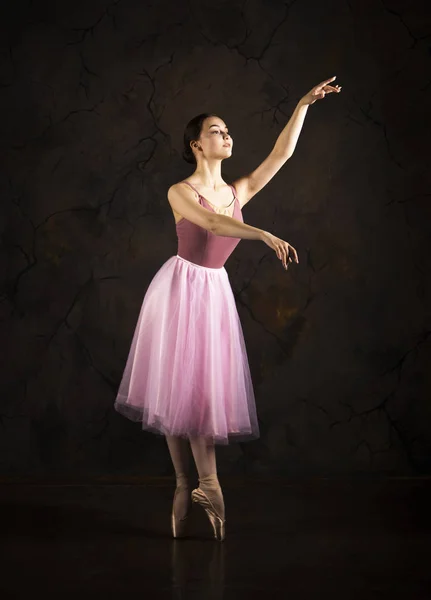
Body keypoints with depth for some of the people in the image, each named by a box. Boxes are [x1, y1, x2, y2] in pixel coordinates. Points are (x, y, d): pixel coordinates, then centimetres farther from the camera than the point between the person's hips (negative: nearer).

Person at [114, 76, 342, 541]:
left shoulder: (238, 191, 6)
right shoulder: (180, 192, -9)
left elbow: (280, 154, 1)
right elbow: (213, 225, -26)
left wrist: (304, 105, -3)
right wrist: (265, 235, -38)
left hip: (215, 293, 4)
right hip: (180, 288, -4)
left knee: (204, 388, 4)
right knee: (176, 388, 0)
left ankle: (204, 483, 10)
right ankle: (188, 485, 8)